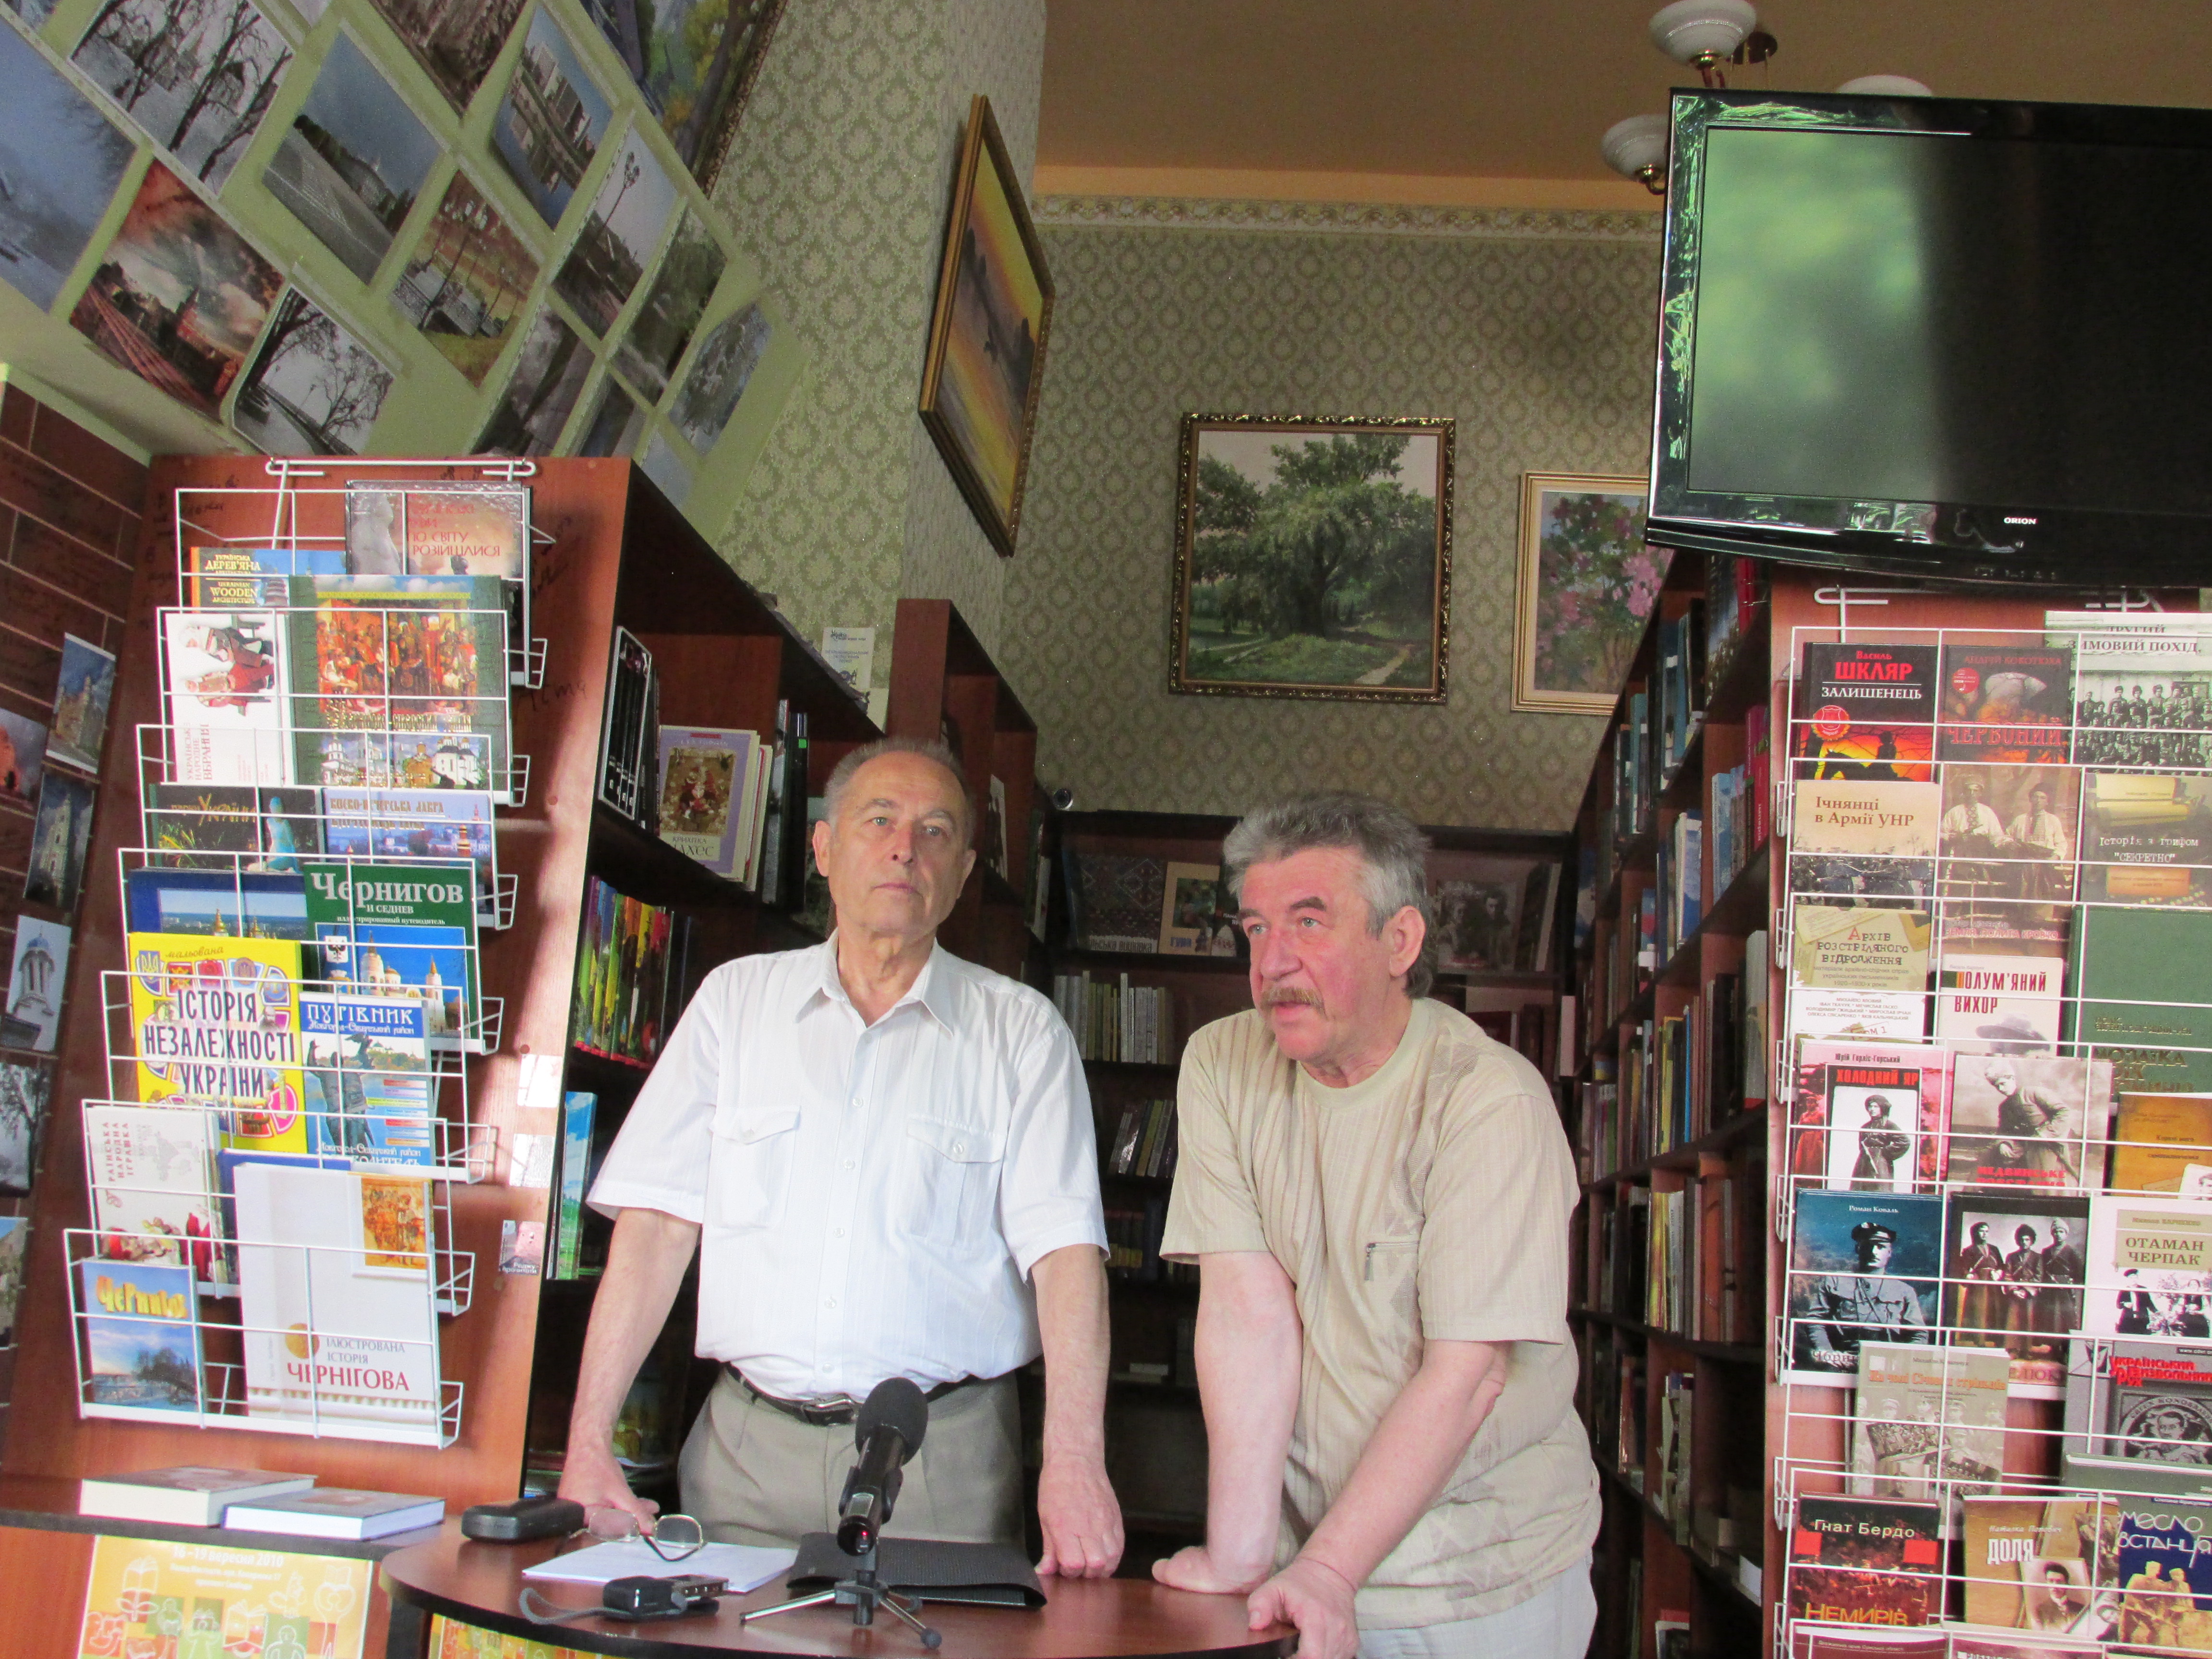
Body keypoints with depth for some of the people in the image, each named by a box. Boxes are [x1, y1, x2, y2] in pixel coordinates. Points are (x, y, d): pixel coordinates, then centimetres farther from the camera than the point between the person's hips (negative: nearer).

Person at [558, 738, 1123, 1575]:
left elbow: (1064, 1248, -7)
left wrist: (1075, 1461, -21)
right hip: (750, 1443, 2)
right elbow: (658, 1221, 3)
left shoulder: (1020, 1030, 3)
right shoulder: (738, 998, 9)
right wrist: (588, 1443, -5)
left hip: (940, 1461, -1)